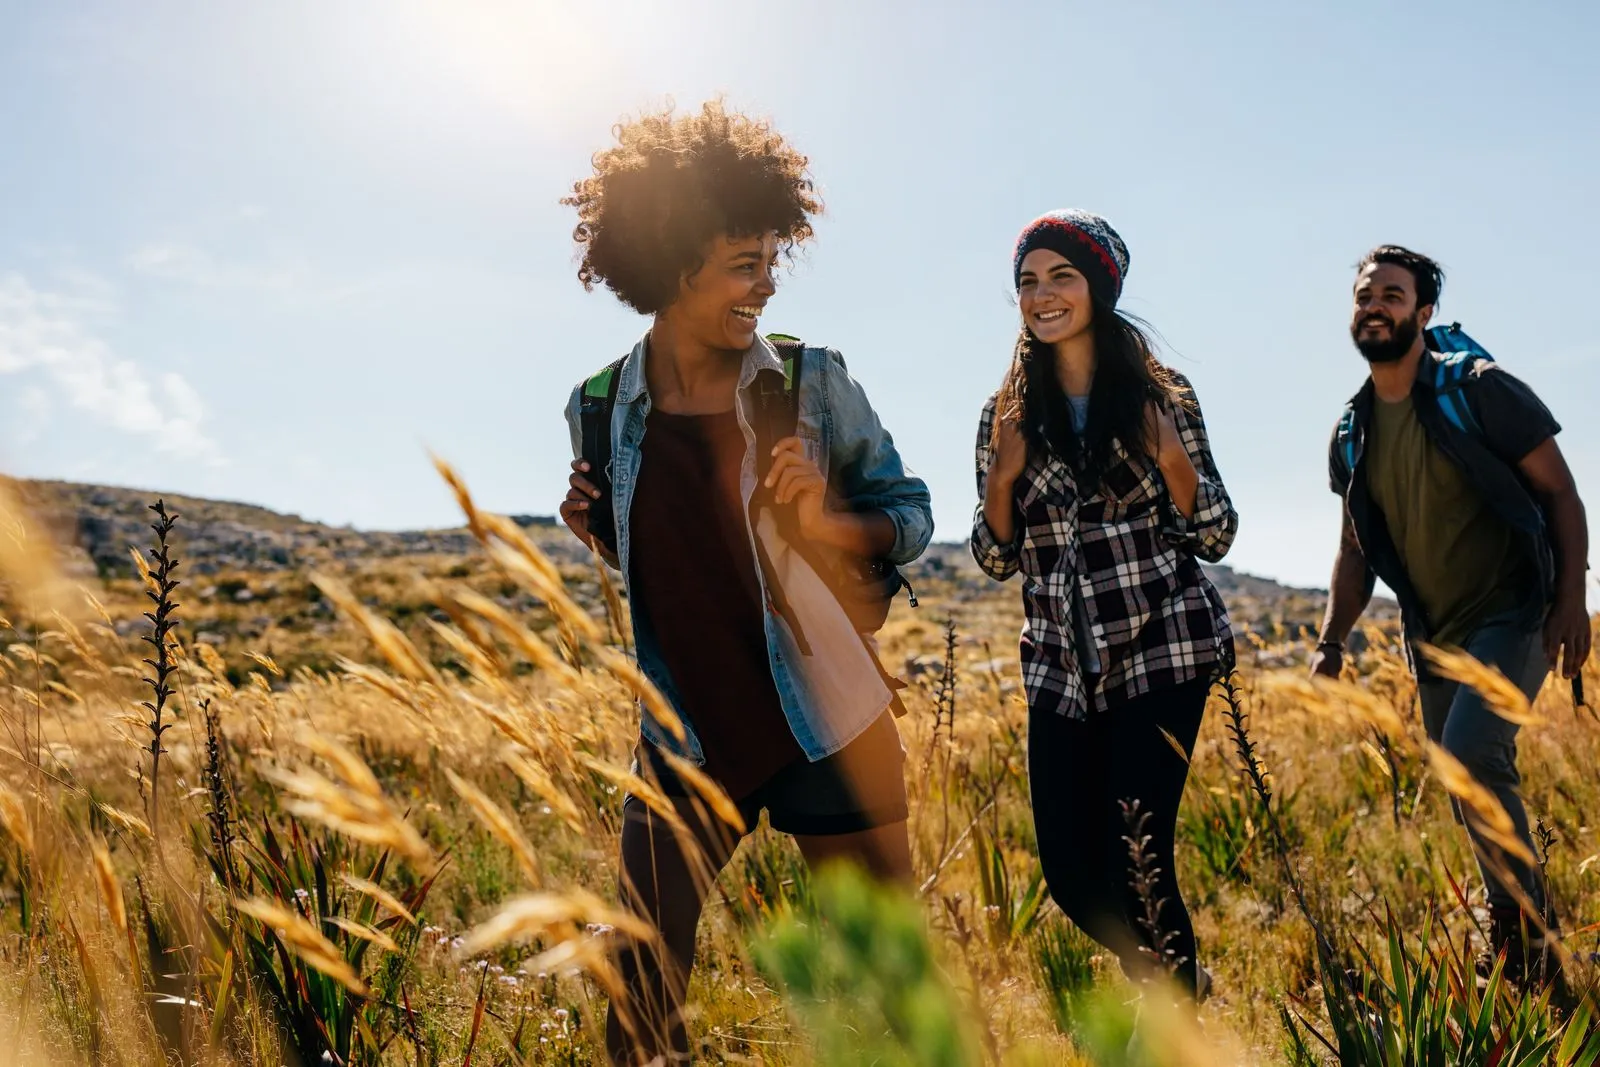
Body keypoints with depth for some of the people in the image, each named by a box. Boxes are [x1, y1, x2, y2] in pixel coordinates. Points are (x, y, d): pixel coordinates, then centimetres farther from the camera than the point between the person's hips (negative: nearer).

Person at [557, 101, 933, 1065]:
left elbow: (911, 513, 1)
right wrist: (595, 526, -8)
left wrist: (826, 523, -19)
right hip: (686, 738, 2)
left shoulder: (812, 382, -9)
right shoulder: (602, 409, -3)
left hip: (831, 727, -1)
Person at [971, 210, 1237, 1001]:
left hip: (1160, 652, -3)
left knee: (1136, 858, -10)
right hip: (1061, 666, 4)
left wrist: (1169, 455, -16)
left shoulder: (1160, 396, 0)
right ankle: (1181, 979, 34)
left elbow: (1216, 537, 0)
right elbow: (996, 559, 6)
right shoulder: (1009, 413, 7)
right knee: (1069, 868, 4)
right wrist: (1003, 474, -11)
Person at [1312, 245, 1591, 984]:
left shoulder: (1480, 391, -9)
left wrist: (1570, 600, -16)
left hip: (1512, 618, -6)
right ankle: (1513, 944, 28)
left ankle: (1526, 925, -8)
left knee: (1469, 753, -25)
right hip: (1433, 636, 6)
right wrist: (1331, 641, 3)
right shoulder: (1351, 435, 7)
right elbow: (1357, 548, 13)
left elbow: (1559, 493, -6)